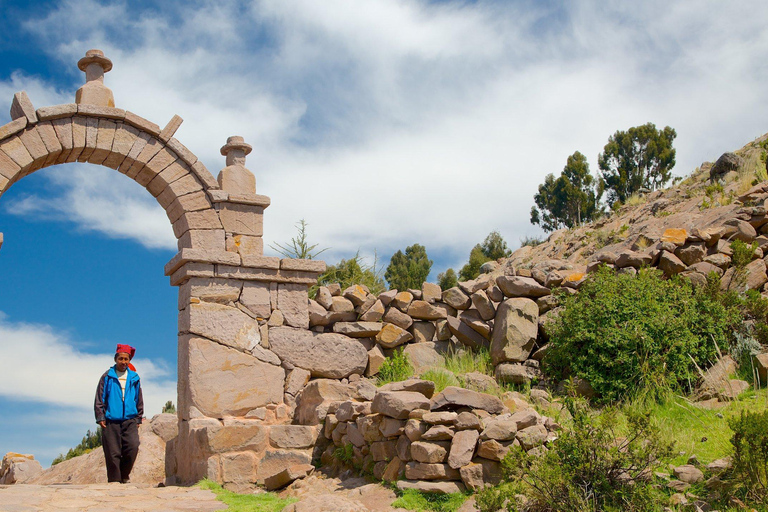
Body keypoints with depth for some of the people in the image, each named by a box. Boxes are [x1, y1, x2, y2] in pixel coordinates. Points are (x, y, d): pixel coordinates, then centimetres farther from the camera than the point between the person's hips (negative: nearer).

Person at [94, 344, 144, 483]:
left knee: (133, 447, -12)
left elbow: (139, 400, 18)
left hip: (130, 420, 2)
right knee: (113, 453, -2)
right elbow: (99, 399, 5)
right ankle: (114, 480, 8)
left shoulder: (134, 378, 12)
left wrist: (138, 418, 15)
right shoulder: (108, 376, 5)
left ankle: (124, 476, 7)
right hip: (111, 421, -2)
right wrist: (100, 417, -1)